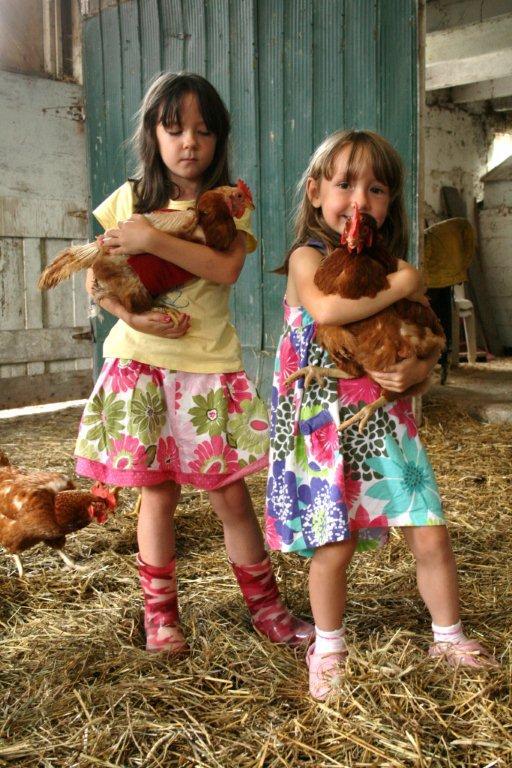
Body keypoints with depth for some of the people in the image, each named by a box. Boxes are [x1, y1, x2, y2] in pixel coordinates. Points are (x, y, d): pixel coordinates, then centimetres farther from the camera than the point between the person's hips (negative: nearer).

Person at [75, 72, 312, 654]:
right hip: (139, 363, 1)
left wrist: (153, 239, -20)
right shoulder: (129, 199, 8)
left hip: (208, 365, -1)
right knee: (157, 492, 8)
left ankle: (265, 606, 22)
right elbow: (97, 277, 6)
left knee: (230, 492, 3)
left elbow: (226, 267, -15)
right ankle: (160, 614, 24)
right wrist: (130, 313, -13)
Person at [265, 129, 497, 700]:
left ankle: (448, 636, 29)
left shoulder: (394, 267, 8)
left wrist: (414, 370, -11)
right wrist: (399, 286, -21)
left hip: (387, 423, 4)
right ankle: (328, 649, 28)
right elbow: (324, 310, -31)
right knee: (335, 547, 3)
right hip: (326, 428, -4)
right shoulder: (307, 258, -7)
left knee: (431, 536, 5)